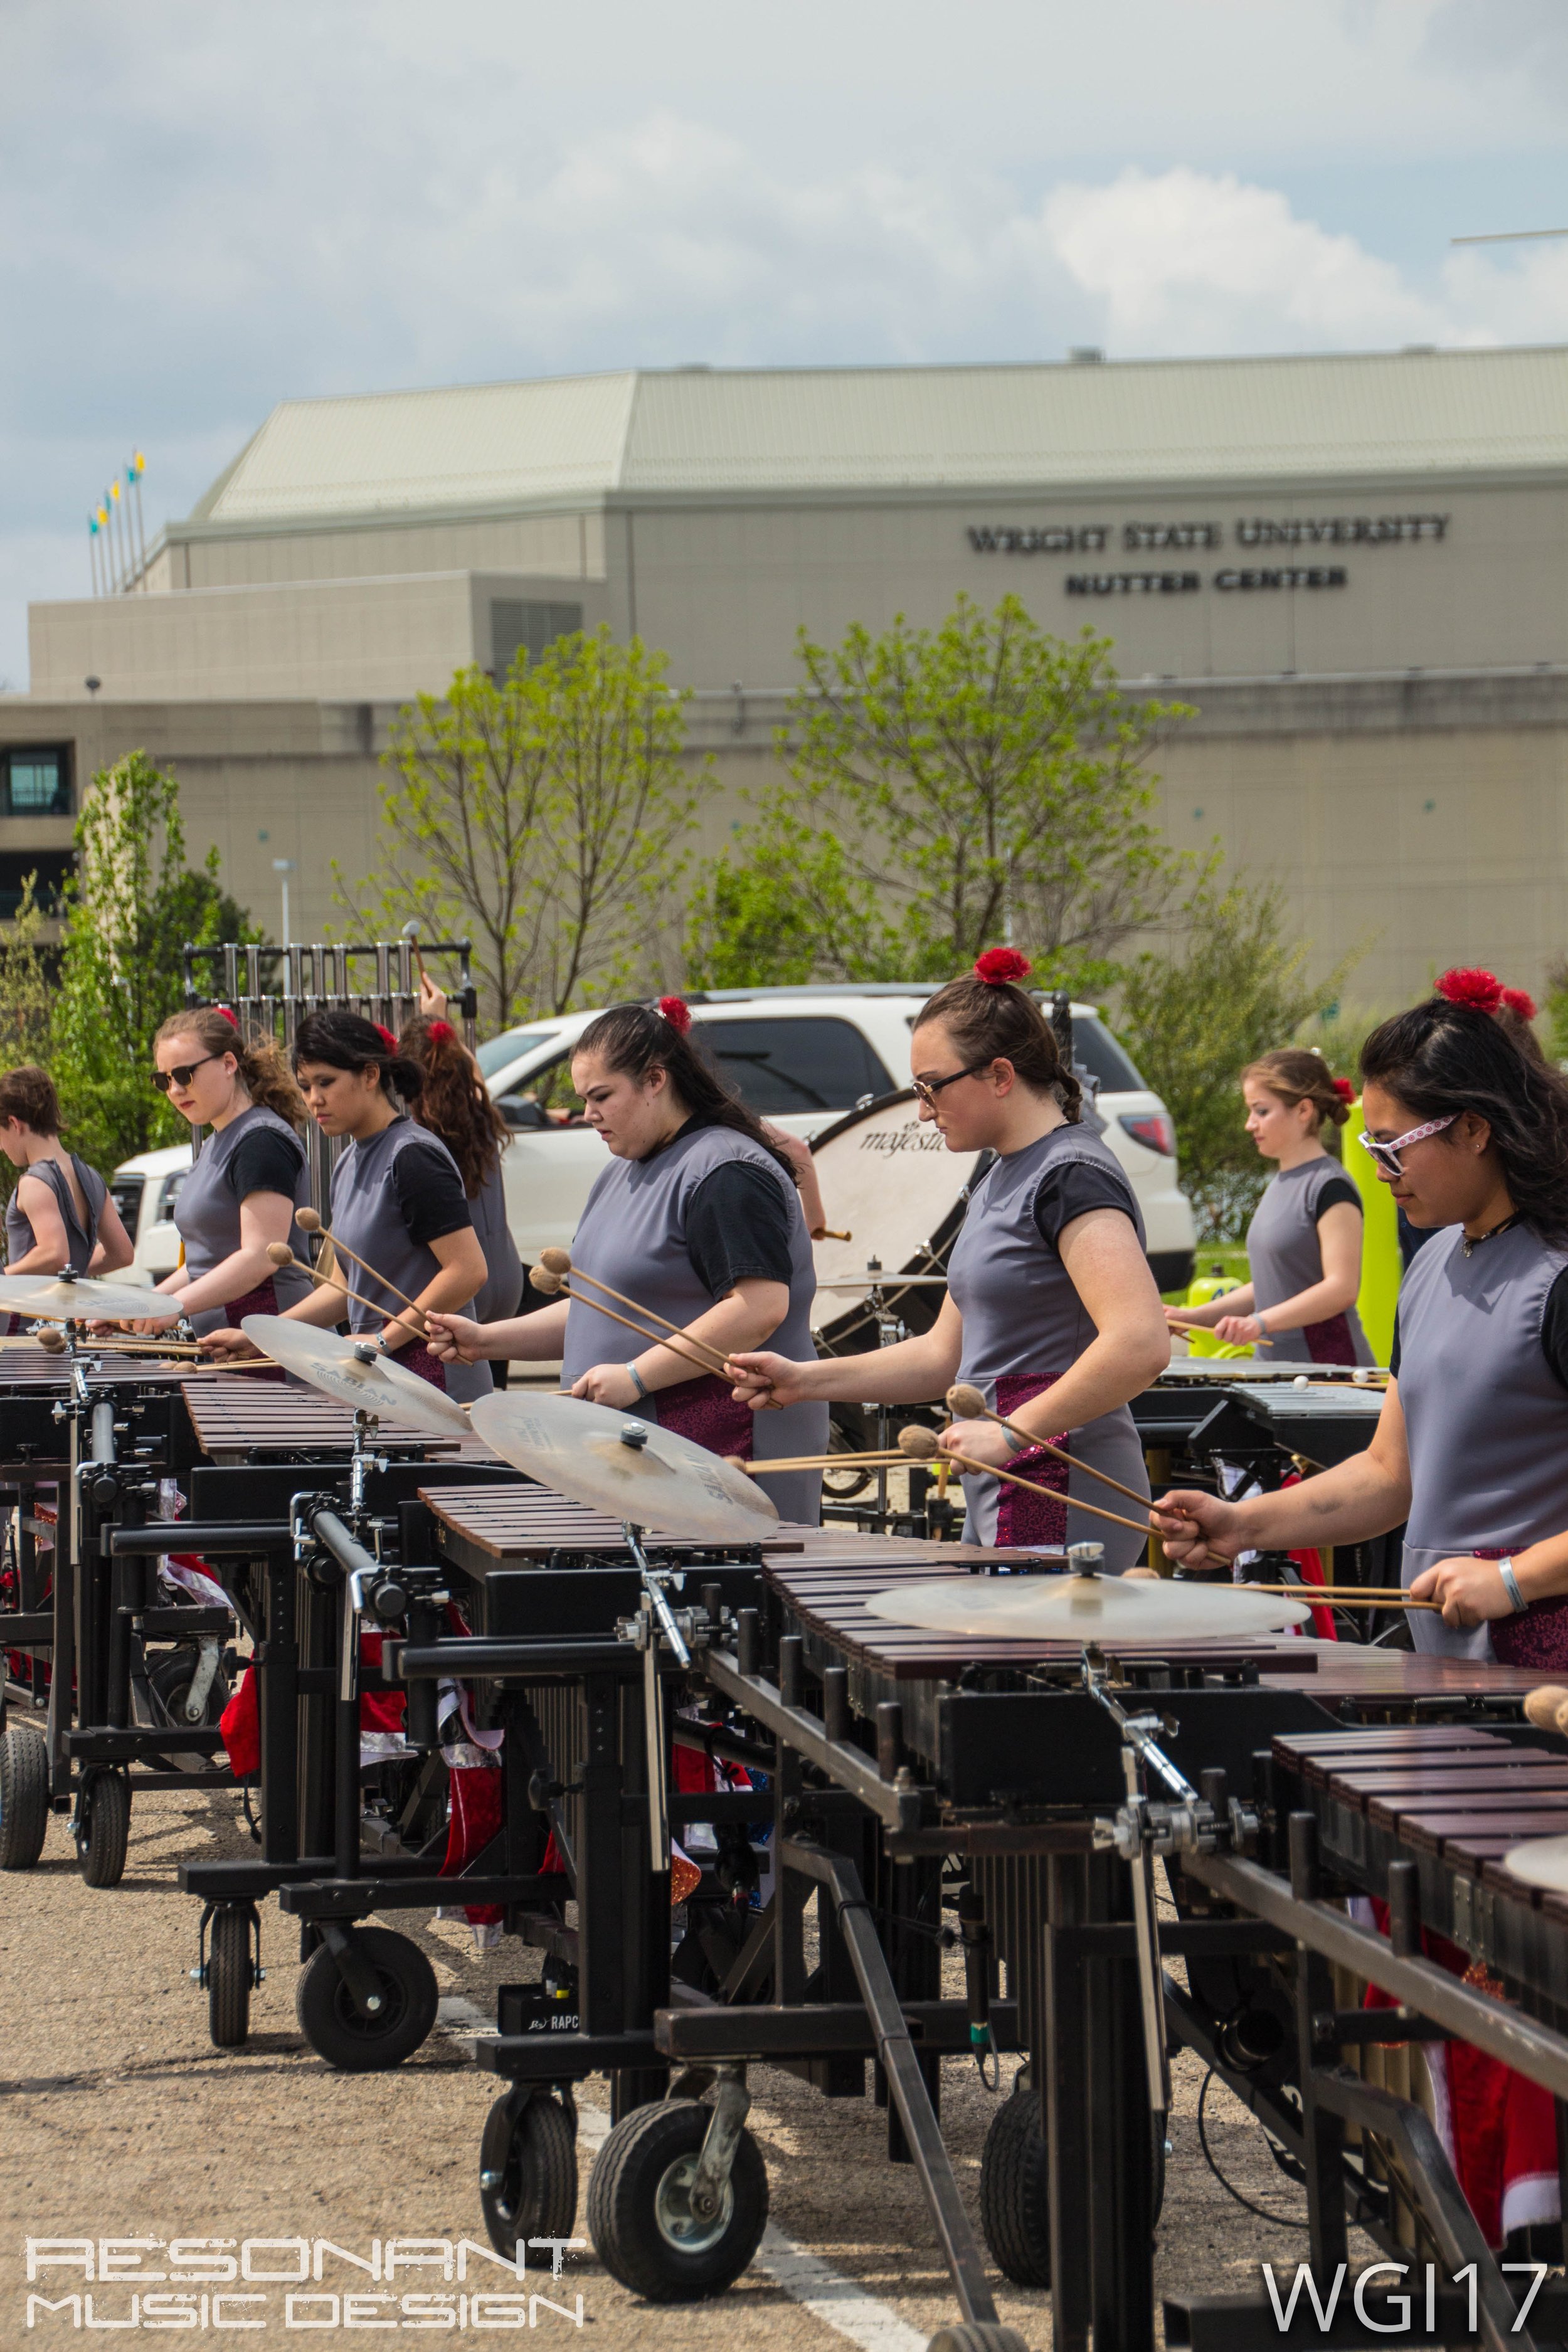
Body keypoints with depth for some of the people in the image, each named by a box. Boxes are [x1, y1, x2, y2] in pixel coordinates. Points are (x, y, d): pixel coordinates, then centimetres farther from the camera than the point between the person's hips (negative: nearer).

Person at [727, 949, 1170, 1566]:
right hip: (1004, 1495, 10)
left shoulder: (1072, 1176, -14)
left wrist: (1010, 1433, -23)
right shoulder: (1000, 1181, 18)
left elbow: (1139, 1343, -26)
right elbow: (946, 1354, 22)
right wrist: (807, 1381, 11)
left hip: (1061, 1507, -10)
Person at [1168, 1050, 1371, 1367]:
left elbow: (1342, 1288, -19)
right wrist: (1194, 1317, 13)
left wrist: (1260, 1323, -26)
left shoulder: (1330, 1187, -11)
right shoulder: (1280, 1185, 17)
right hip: (1275, 1364, 8)